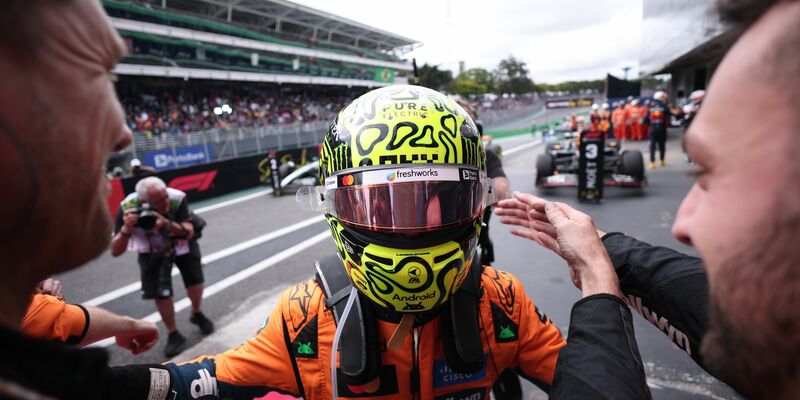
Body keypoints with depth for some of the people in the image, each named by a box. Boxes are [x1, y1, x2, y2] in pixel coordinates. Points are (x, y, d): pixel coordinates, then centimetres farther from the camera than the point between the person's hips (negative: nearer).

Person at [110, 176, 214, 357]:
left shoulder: (177, 198, -37)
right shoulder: (127, 207, -33)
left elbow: (189, 232, -30)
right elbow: (115, 252, -30)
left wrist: (167, 224, -49)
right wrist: (126, 228, -48)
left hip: (181, 244, 0)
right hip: (152, 251, 0)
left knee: (195, 281, 0)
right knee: (160, 293, -6)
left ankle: (197, 314, 32)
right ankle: (174, 335, 16)